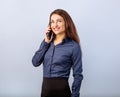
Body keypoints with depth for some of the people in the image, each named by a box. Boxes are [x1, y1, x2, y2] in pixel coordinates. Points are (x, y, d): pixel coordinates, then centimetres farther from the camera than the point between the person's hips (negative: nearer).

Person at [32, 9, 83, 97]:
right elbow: (35, 62, -2)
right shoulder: (47, 42, 5)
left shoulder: (73, 46, -10)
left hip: (61, 89, -5)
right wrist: (46, 43, -7)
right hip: (45, 87, 5)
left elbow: (78, 75, -8)